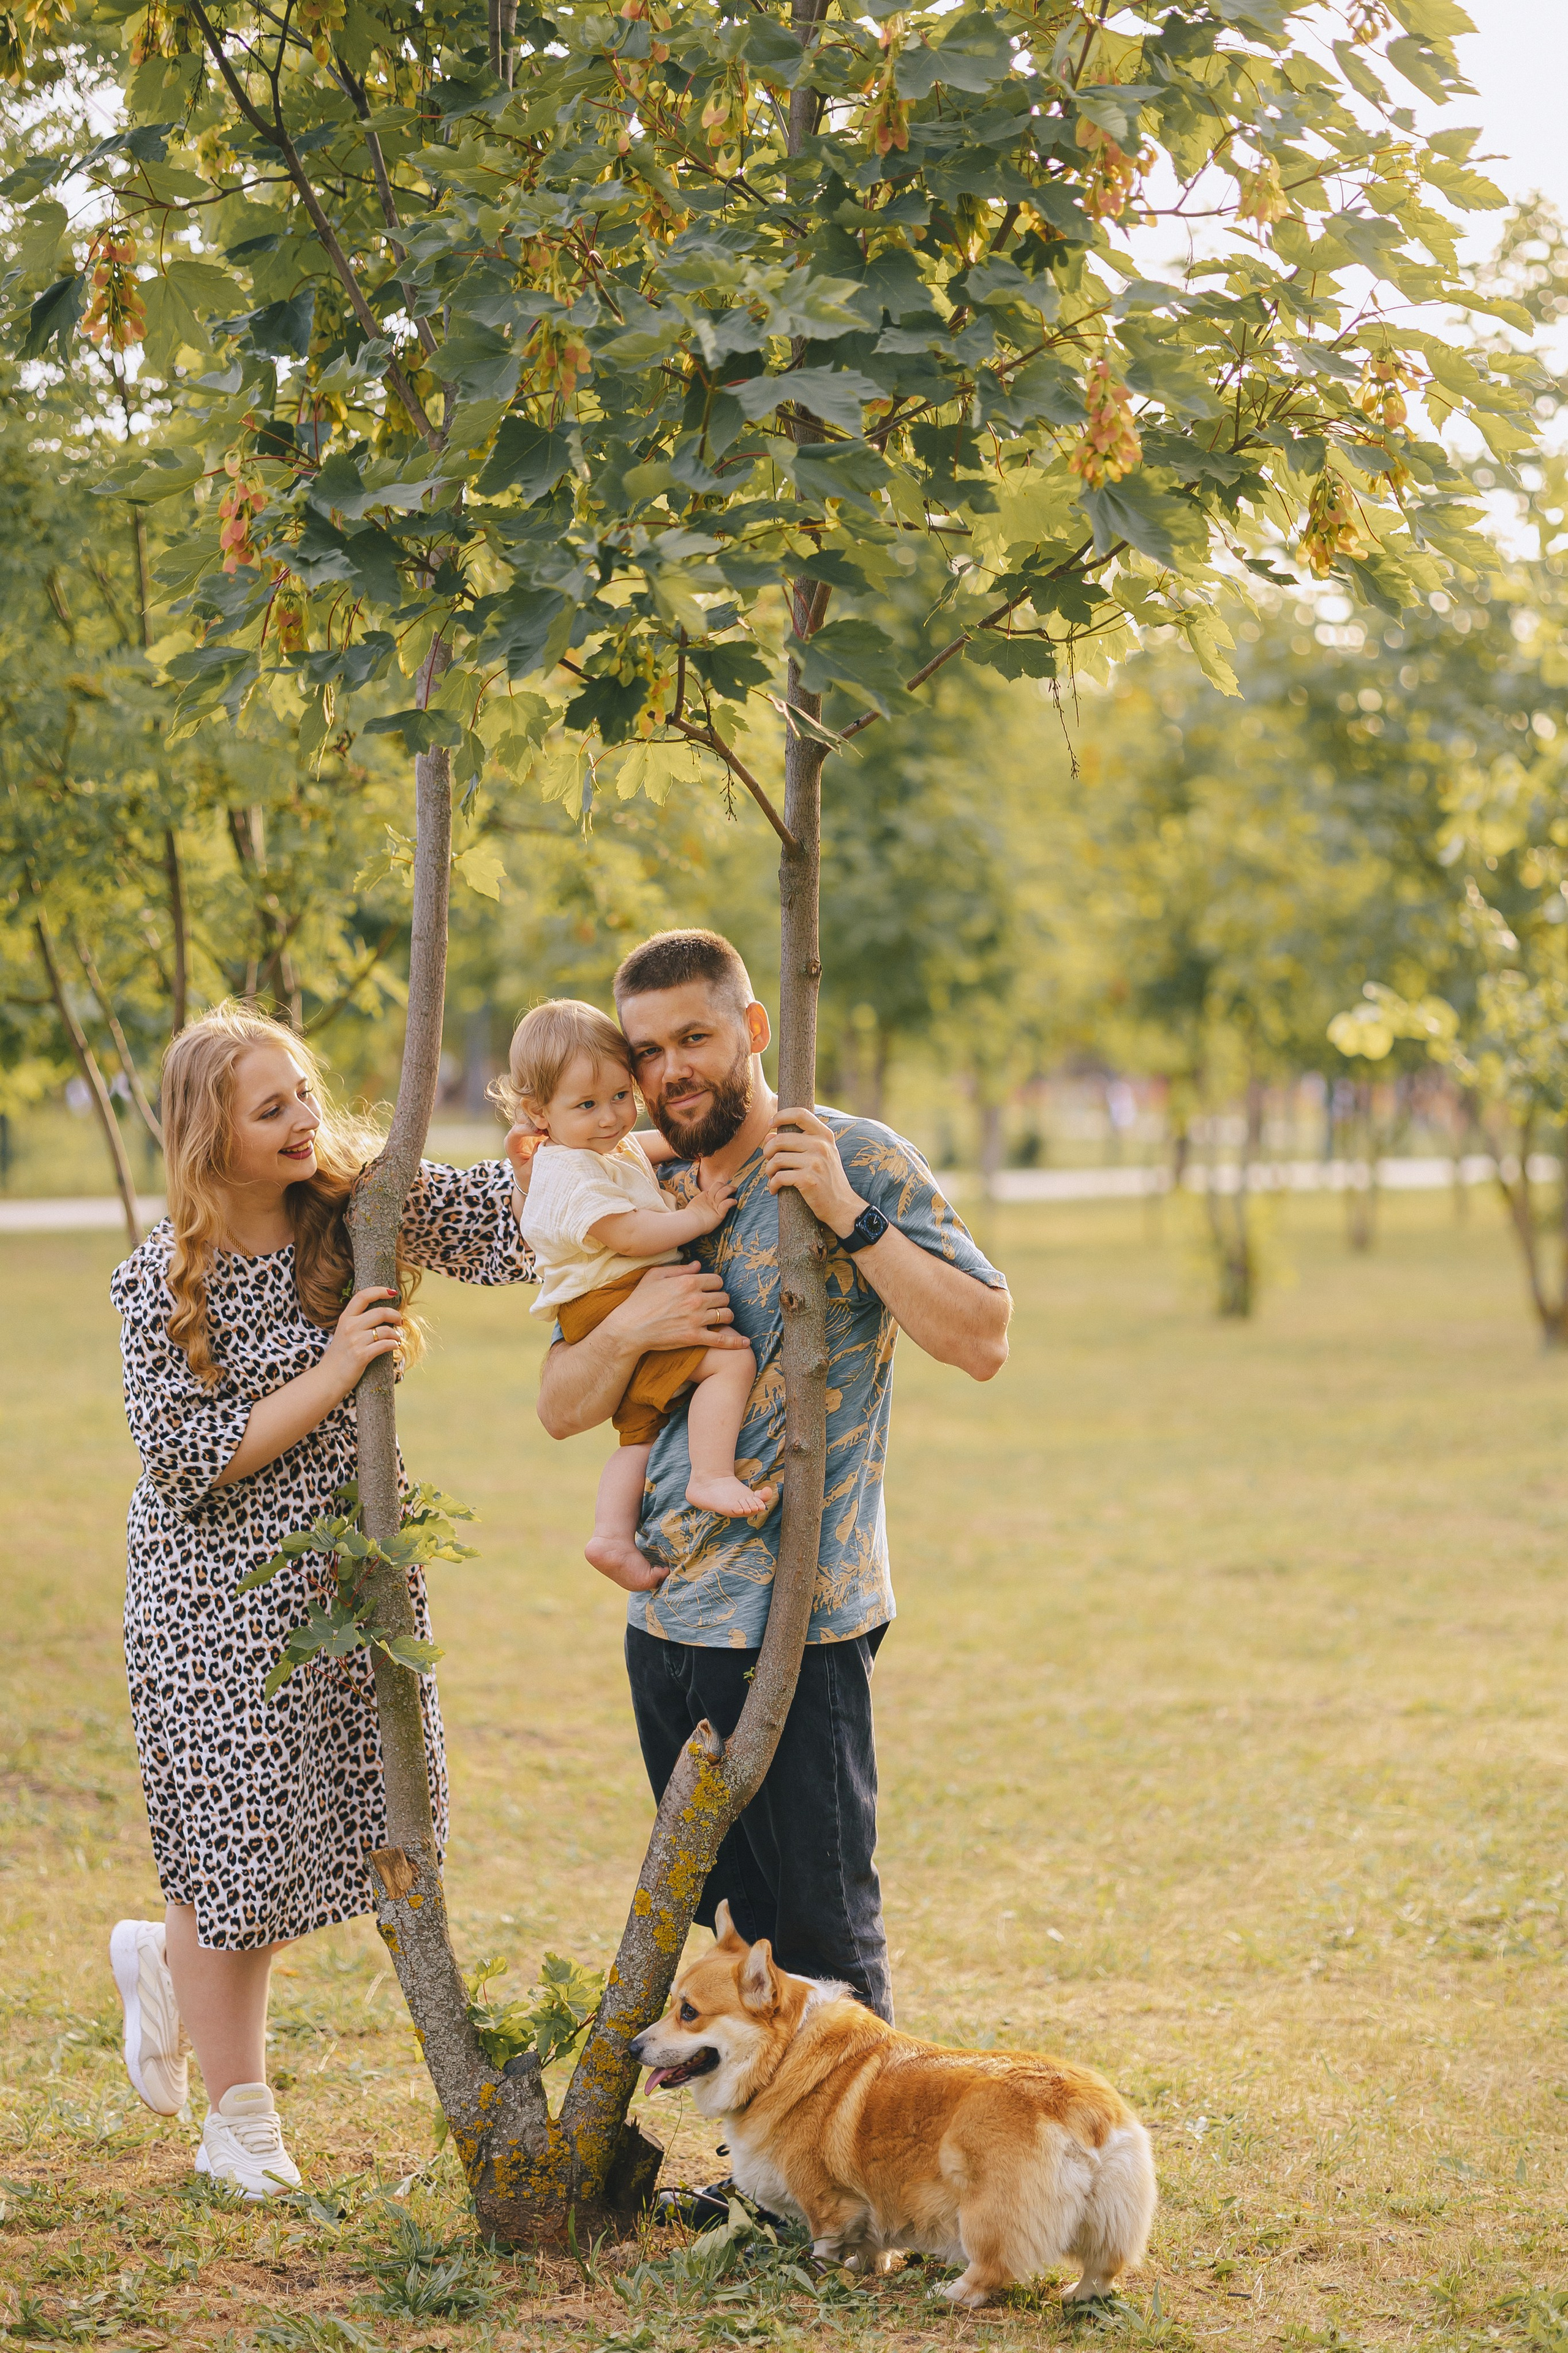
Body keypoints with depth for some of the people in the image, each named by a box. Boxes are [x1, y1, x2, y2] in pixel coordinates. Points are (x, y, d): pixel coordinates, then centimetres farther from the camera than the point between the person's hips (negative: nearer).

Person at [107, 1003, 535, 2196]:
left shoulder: (365, 1201, -3)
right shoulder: (163, 1281, -13)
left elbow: (504, 1226, -3)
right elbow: (183, 1460, -16)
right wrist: (331, 1375, -21)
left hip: (356, 1575, 5)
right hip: (221, 1596, -5)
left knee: (356, 1830, 8)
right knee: (237, 1838, 0)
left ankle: (165, 1959, 37)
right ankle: (242, 2127, 18)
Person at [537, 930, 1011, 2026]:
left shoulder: (859, 1162, -6)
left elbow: (983, 1339, -16)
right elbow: (561, 1407, 12)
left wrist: (851, 1219, -23)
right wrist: (629, 1328, -8)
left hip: (798, 1621, -6)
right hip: (665, 1617, 6)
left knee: (821, 1921, -2)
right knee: (739, 1917, 15)